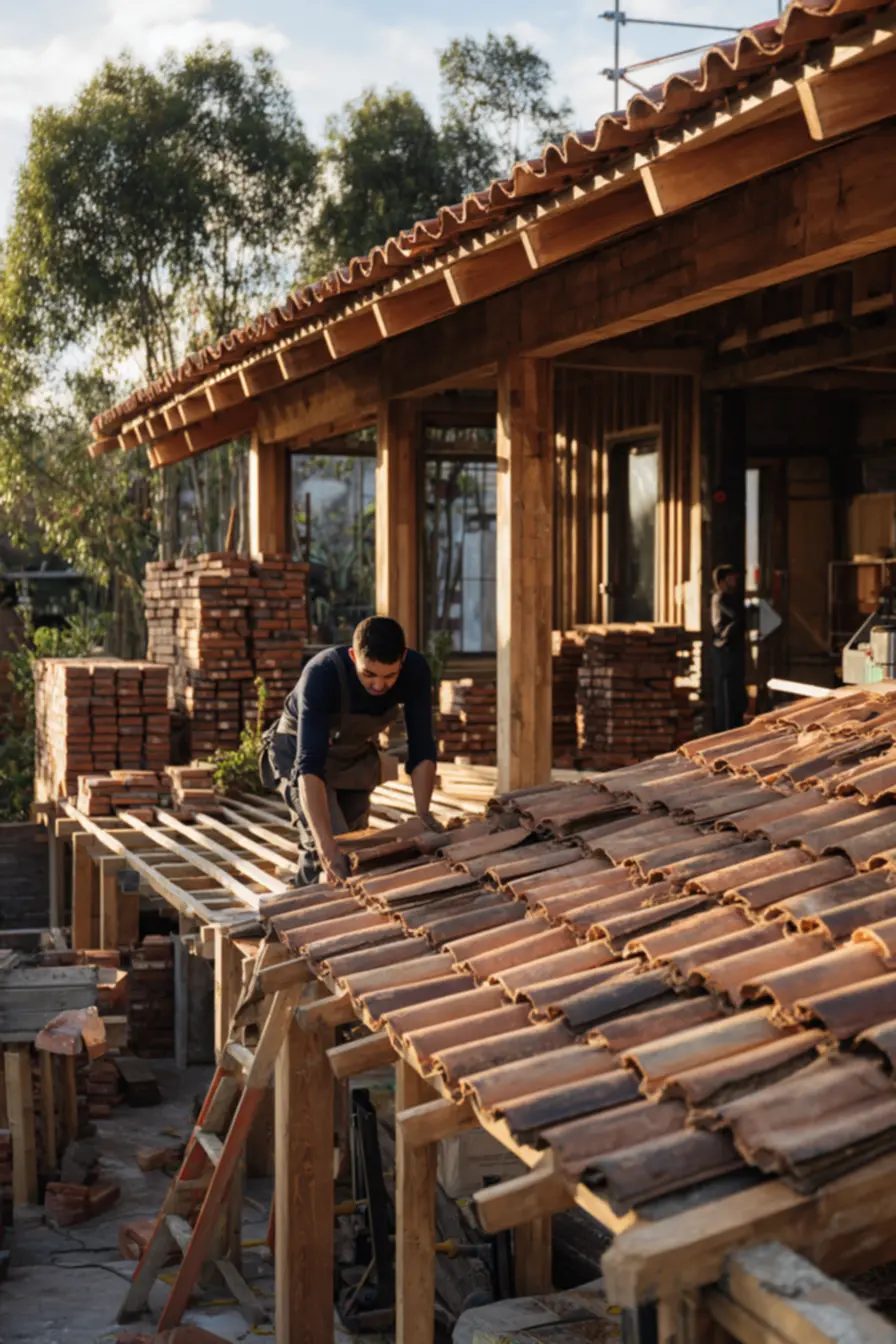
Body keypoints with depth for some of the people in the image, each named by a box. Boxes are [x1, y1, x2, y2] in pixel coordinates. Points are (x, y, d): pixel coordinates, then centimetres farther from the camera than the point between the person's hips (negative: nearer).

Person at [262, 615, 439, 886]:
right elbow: (309, 764, -47)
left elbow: (421, 748, -20)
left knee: (351, 848, 14)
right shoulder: (321, 674, -40)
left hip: (356, 754, 5)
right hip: (301, 751, -5)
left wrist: (423, 812, -33)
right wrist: (327, 847, -56)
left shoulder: (415, 670, -28)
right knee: (332, 851, -22)